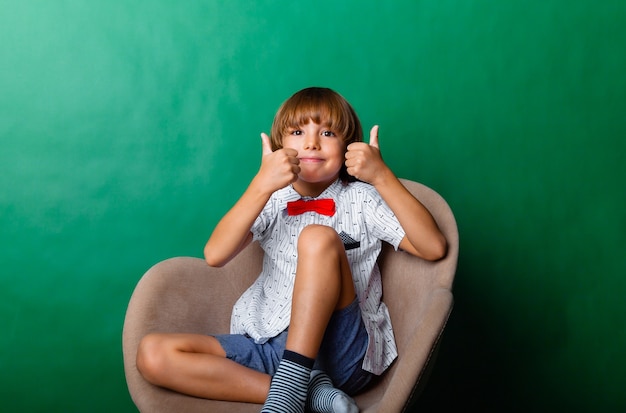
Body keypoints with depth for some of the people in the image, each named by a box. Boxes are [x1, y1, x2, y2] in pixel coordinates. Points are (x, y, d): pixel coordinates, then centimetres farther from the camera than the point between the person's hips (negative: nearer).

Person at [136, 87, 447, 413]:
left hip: (339, 351, -3)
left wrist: (382, 177, -14)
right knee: (152, 353, -18)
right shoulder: (272, 201, 12)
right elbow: (215, 255, -8)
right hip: (271, 345, 3)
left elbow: (434, 248, -7)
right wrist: (261, 185, -19)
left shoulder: (361, 199, 8)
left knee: (318, 238, -26)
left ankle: (288, 386, -27)